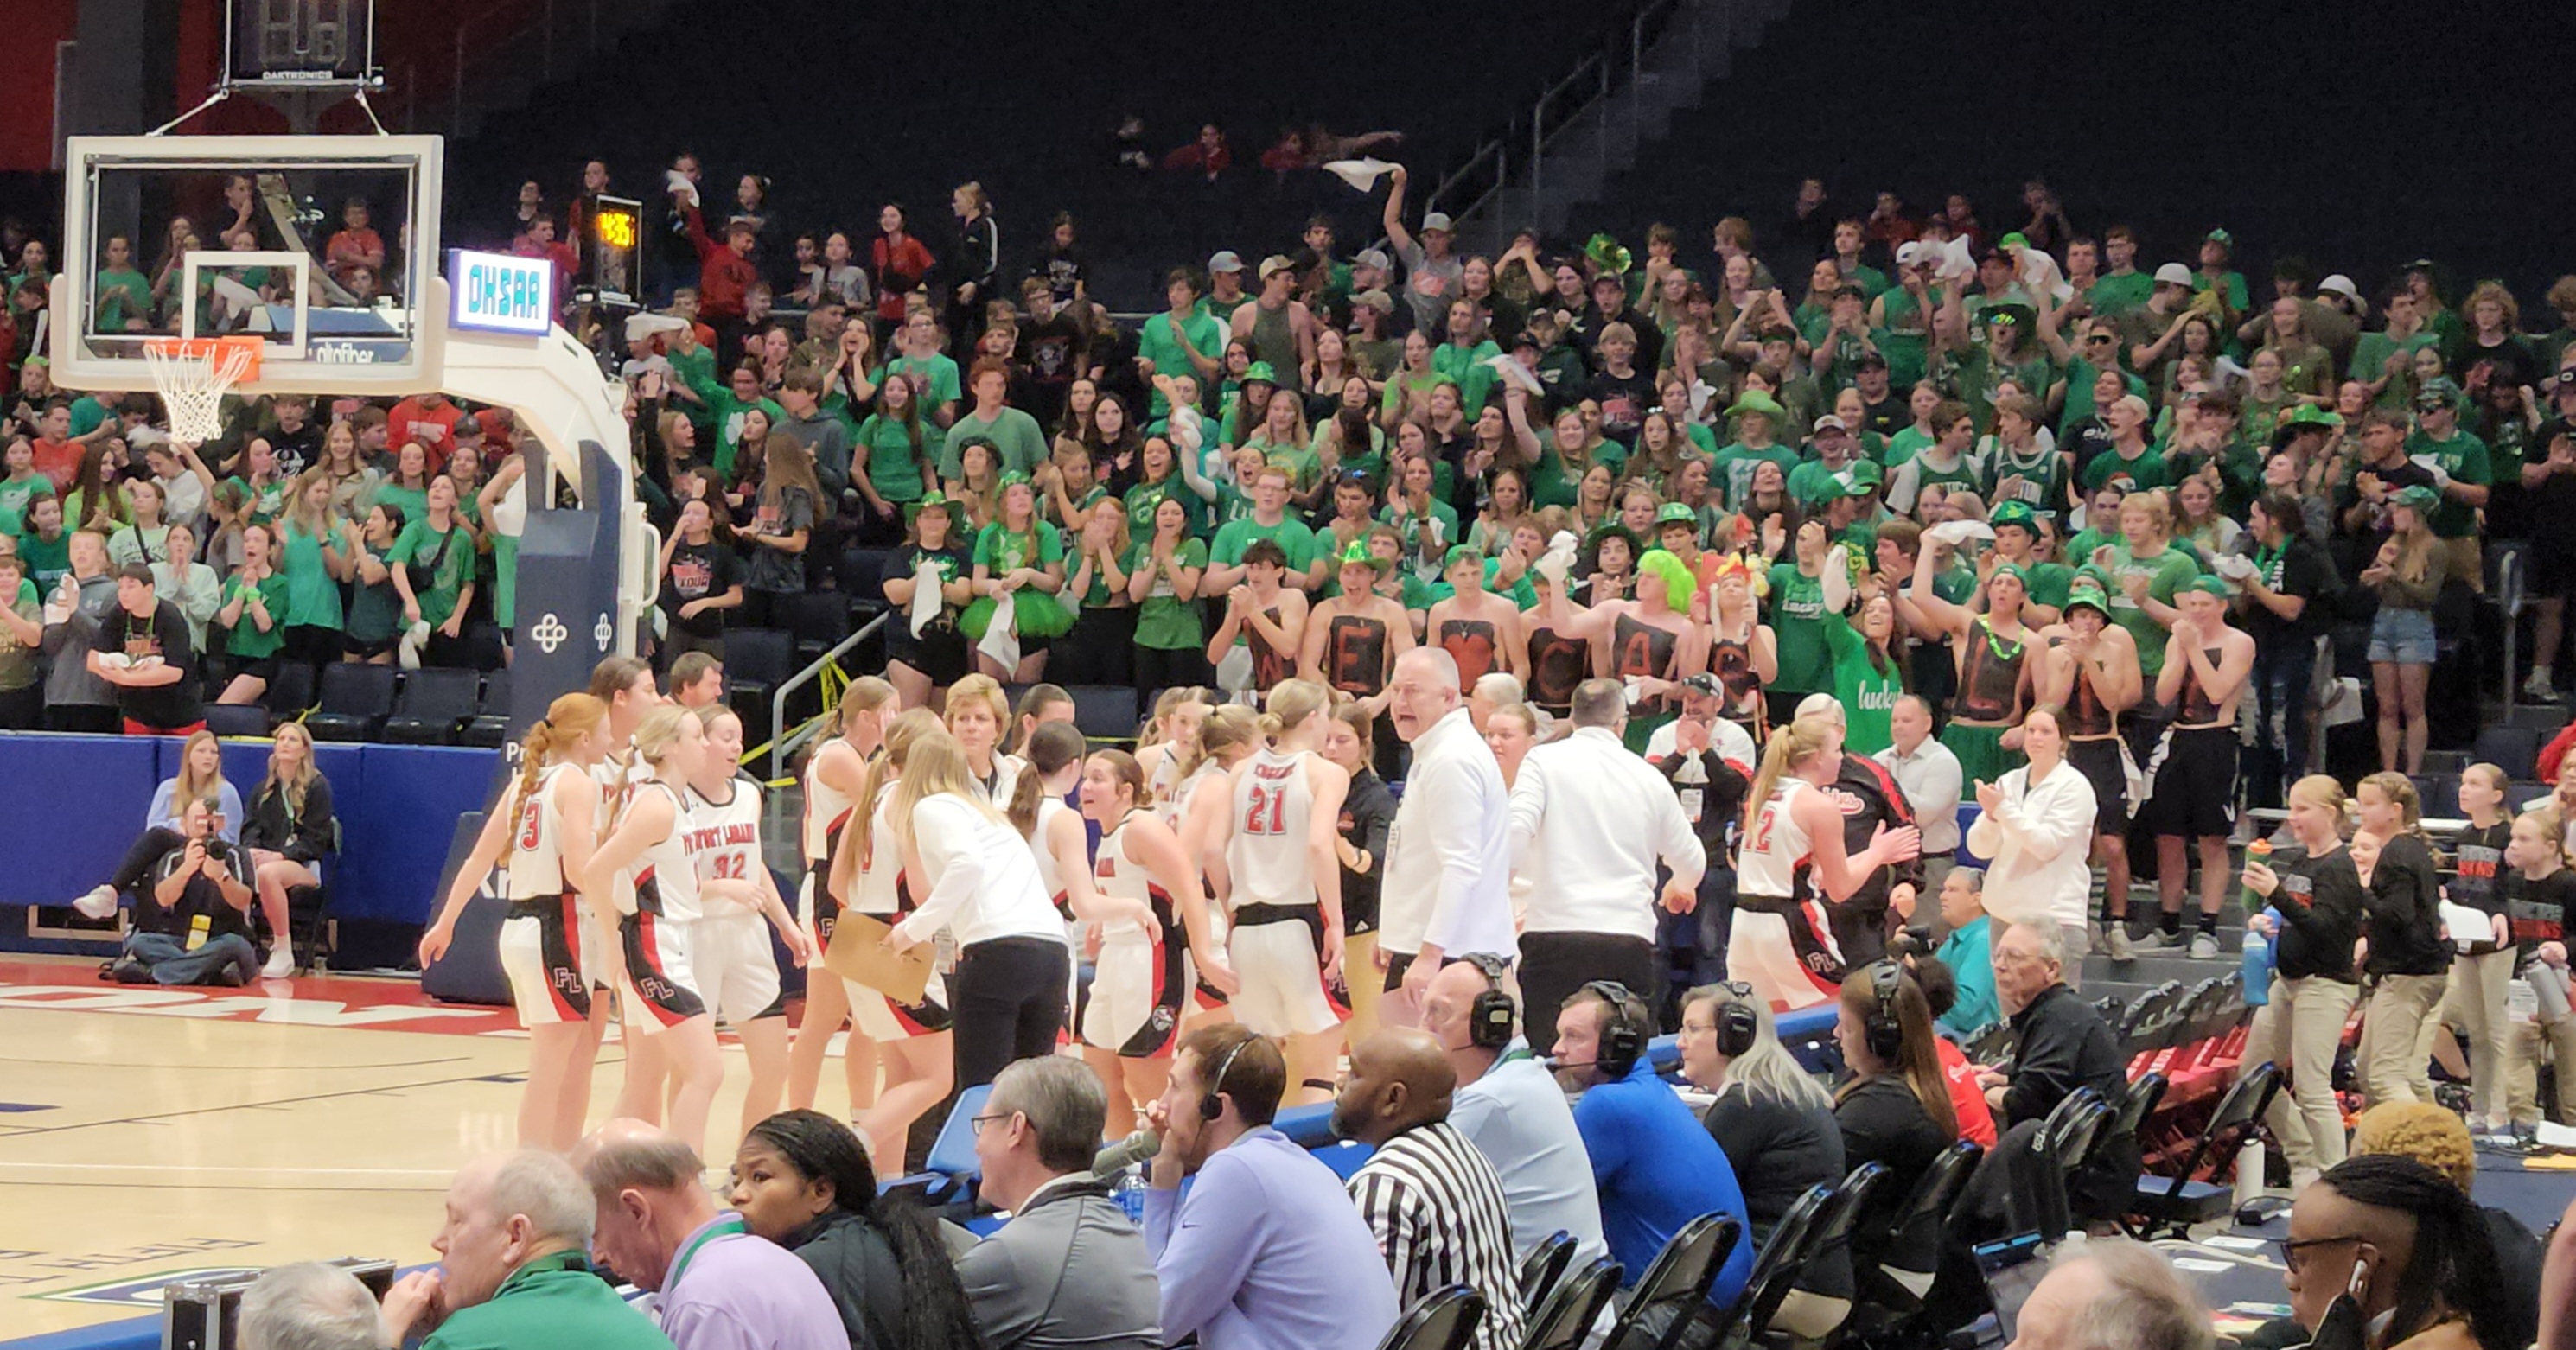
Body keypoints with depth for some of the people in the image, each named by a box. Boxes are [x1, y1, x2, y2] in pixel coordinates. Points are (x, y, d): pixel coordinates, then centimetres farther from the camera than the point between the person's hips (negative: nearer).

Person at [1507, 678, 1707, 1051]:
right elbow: (1692, 862, 27)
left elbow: (1515, 835, -10)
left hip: (1556, 935, -3)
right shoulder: (1650, 778, 15)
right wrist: (1680, 887, 51)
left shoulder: (1545, 760, 4)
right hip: (1632, 940, 3)